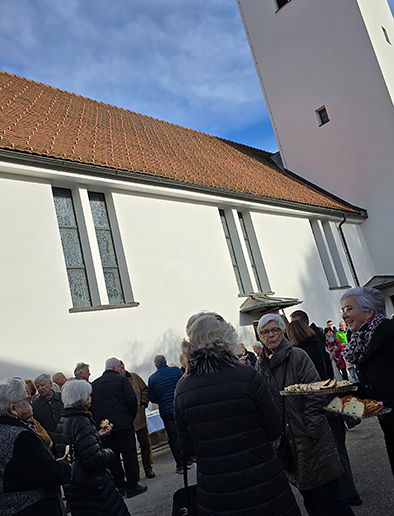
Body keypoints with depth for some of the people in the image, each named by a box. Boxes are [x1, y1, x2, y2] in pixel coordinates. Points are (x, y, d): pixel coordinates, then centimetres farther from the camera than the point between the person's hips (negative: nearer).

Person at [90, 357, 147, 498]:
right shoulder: (121, 380, -5)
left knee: (113, 456, 12)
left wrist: (98, 422, 14)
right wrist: (131, 416, 1)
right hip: (123, 424, -5)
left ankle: (120, 486, 18)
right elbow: (131, 399, -13)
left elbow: (90, 406, 10)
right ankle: (132, 486, 4)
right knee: (129, 453, 2)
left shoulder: (94, 385, 12)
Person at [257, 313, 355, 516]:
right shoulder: (261, 365, 5)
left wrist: (310, 432, -16)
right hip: (287, 443, 5)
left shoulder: (297, 356, -10)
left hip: (311, 442, -5)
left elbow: (315, 396, -14)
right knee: (309, 498, 18)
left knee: (326, 498, 2)